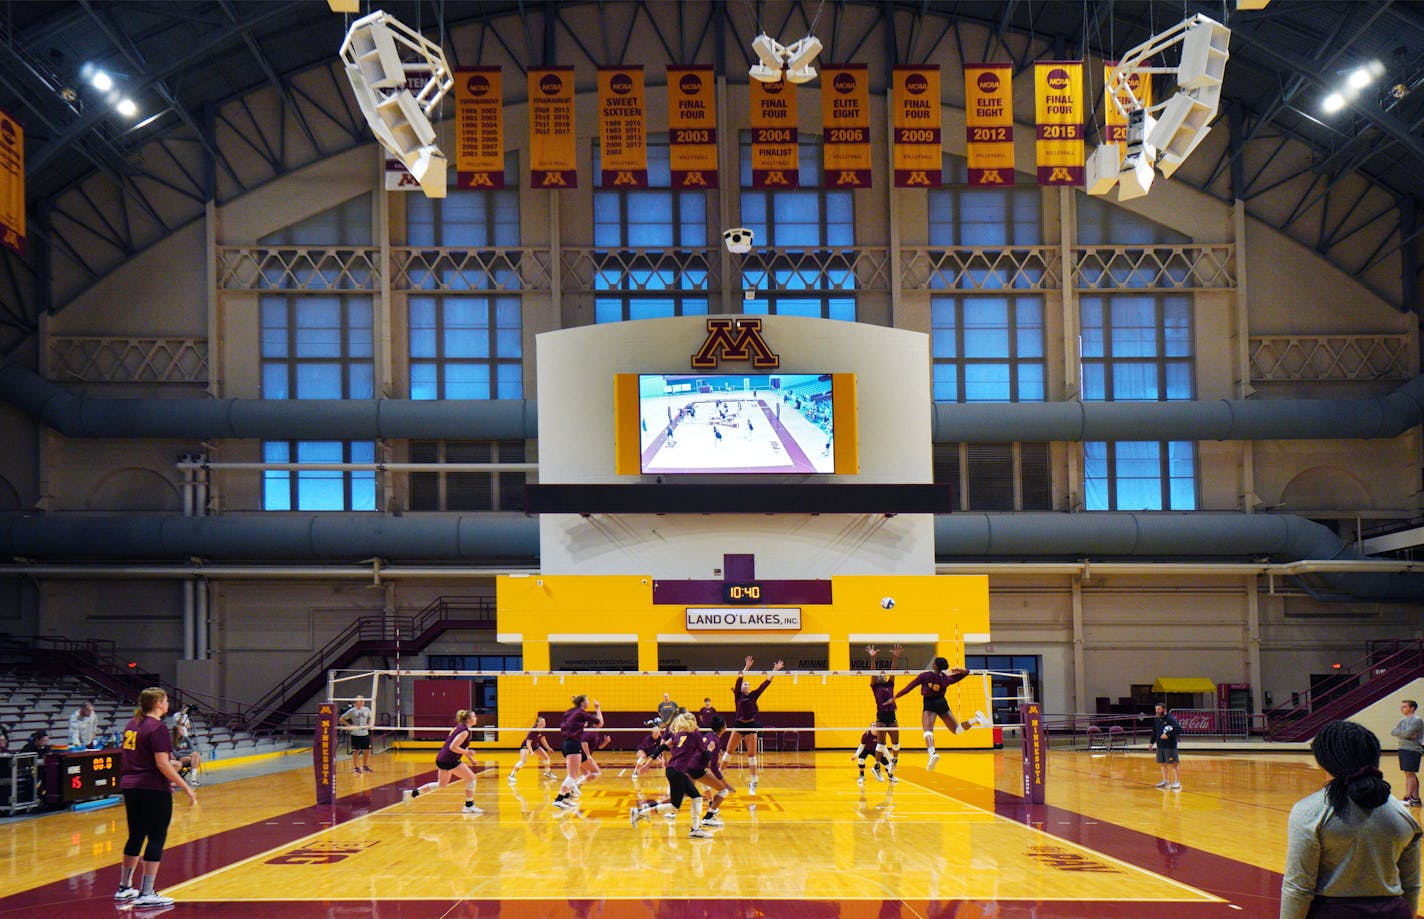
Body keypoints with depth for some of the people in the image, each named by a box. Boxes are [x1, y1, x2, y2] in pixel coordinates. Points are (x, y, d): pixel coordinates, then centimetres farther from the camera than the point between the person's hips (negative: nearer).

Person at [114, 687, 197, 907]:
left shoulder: (132, 724, 12)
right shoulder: (157, 728, -14)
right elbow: (162, 764, -19)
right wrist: (186, 787, -14)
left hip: (130, 787, 9)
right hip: (153, 790, -9)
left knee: (136, 837, 18)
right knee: (156, 839, -2)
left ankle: (124, 888, 26)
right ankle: (146, 894, -2)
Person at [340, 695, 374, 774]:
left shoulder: (366, 710, 5)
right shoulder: (352, 711, -6)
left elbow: (371, 717, 23)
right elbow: (342, 719, -2)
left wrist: (369, 725, 6)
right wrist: (350, 725, -10)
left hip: (365, 733, 4)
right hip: (356, 734, -4)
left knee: (367, 750, 6)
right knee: (356, 750, -1)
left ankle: (364, 766, 23)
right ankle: (356, 767, 11)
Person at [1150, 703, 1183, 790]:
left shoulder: (1170, 719, -14)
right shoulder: (1156, 720, 10)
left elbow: (1178, 729, -23)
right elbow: (1154, 732, 21)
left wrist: (1168, 735, -27)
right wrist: (1151, 742, 15)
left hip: (1170, 746, -8)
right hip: (1160, 745, 8)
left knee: (1172, 764, -5)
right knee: (1162, 763, 14)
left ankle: (1177, 782, 2)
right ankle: (1165, 781, 26)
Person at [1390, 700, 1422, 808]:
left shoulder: (1417, 720, -10)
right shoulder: (1403, 720, 15)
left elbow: (1406, 733, -22)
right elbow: (1393, 732, 2)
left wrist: (1399, 733, -2)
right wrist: (1408, 735, -10)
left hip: (1412, 750, -9)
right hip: (1403, 749, 9)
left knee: (1410, 774, -9)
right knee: (1410, 774, 10)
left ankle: (1408, 798, -10)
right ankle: (1415, 798, 14)